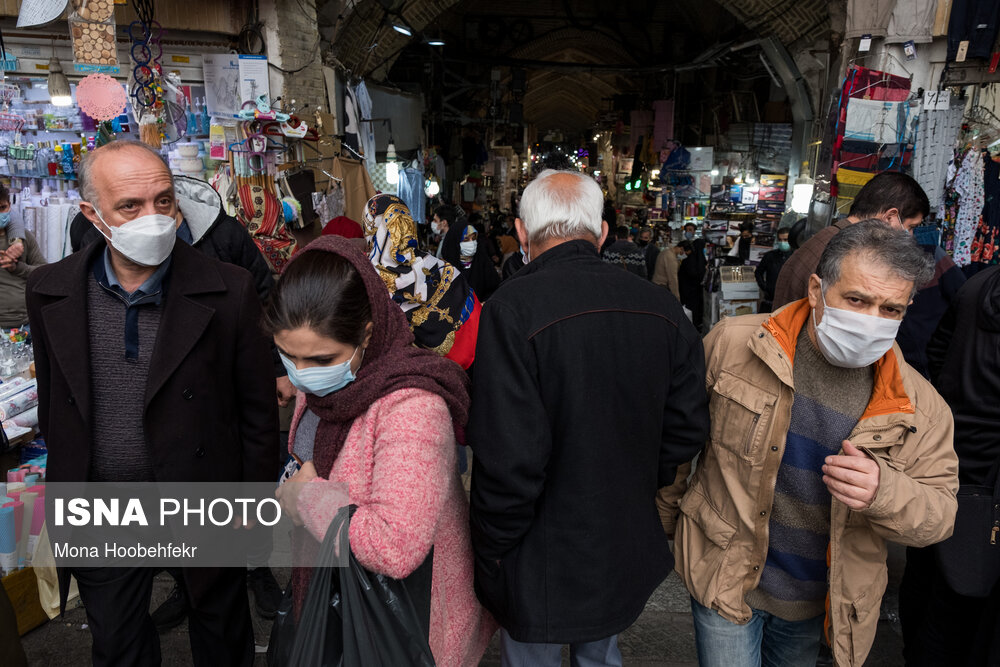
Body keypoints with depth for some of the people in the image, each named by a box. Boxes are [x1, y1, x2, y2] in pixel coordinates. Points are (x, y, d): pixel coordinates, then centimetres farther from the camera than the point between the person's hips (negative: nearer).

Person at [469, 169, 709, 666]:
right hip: (625, 557, 5)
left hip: (541, 569, -5)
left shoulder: (512, 309, -24)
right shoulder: (661, 307, -6)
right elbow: (687, 430, 0)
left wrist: (490, 556, -10)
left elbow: (509, 460, -26)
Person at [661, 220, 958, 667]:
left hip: (820, 600, 3)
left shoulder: (919, 404, -11)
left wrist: (883, 490, -29)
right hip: (726, 577, -2)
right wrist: (665, 510, 6)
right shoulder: (733, 342, -17)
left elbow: (940, 514, -6)